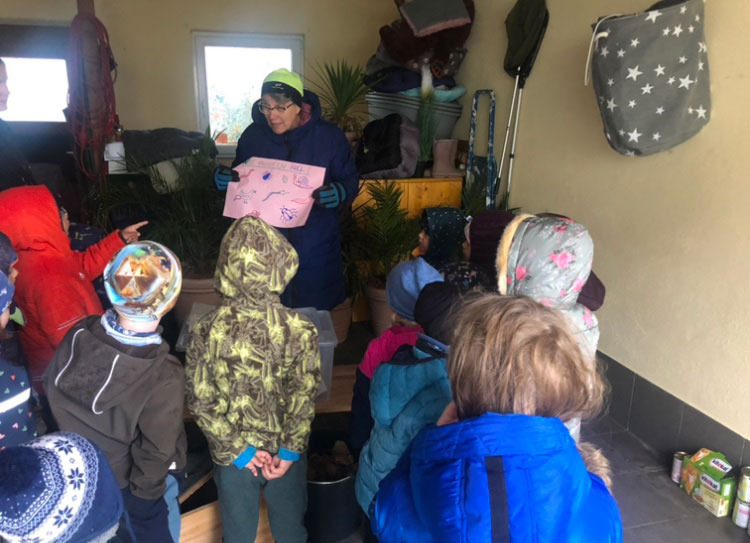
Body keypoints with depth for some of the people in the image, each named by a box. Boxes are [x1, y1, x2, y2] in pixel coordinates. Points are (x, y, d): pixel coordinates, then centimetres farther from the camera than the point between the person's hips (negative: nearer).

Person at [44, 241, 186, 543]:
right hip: (129, 483, -4)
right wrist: (146, 492, -6)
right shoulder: (164, 377, -39)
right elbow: (154, 452, -26)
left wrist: (78, 436, 13)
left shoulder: (79, 334, -24)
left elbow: (51, 389, -5)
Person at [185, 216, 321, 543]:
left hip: (232, 454, 1)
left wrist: (236, 449, -5)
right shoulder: (299, 330, -21)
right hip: (286, 451, 0)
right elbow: (303, 399, -16)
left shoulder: (206, 332, -18)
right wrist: (289, 450, -5)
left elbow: (200, 403, -13)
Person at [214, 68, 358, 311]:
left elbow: (351, 182, -3)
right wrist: (224, 178, -11)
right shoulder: (252, 136, -1)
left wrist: (338, 193, -26)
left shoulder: (329, 137, -8)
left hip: (315, 248, -2)